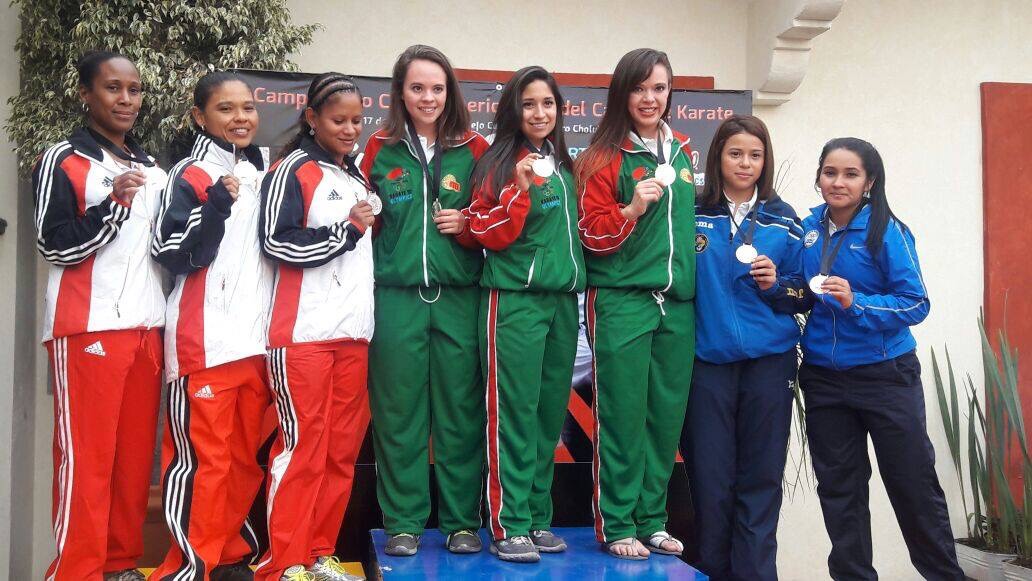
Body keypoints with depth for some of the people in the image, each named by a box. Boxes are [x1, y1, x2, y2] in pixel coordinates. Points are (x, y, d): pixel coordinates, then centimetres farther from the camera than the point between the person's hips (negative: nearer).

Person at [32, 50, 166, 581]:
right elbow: (55, 246, -10)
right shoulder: (61, 161, -1)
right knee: (86, 457, -5)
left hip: (146, 327, 6)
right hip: (87, 329, -6)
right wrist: (112, 205, -20)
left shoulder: (152, 170, 19)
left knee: (135, 454, 6)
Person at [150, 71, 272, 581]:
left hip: (255, 338, 7)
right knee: (202, 457, -4)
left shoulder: (261, 175, 16)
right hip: (203, 341, -6)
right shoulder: (190, 176, -3)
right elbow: (170, 253, -13)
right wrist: (216, 205, -22)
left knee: (245, 456, 11)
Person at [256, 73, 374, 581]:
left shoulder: (359, 177, 20)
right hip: (303, 333, -7)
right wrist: (345, 231, -10)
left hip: (353, 333, 7)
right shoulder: (293, 170, -3)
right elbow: (277, 242, -14)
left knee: (343, 448, 6)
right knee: (302, 447, -6)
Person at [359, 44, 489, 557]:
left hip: (459, 297, 0)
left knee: (460, 411, 4)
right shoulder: (380, 149, 8)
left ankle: (462, 521, 16)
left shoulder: (474, 150, 6)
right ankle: (403, 522, 15)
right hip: (396, 297, 0)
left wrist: (467, 224, -8)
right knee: (398, 411, 3)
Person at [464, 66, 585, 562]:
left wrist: (575, 281, 15)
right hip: (514, 302, -6)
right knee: (514, 414, -5)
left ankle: (538, 518, 19)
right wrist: (521, 187, -21)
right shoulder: (500, 164, -4)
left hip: (562, 301, 7)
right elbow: (488, 234, -12)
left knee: (550, 414, 9)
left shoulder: (564, 167, 16)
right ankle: (508, 527, 3)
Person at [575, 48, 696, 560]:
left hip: (677, 303, 5)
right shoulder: (604, 158, -3)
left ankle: (651, 520, 20)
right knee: (623, 416, -2)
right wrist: (633, 208, -20)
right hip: (622, 302, -5)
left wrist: (693, 275, 18)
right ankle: (618, 525, 10)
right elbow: (592, 236, -6)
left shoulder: (682, 153, 14)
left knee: (666, 416, 7)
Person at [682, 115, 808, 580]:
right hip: (708, 361, -1)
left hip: (769, 361, 1)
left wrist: (777, 285, -8)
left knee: (761, 479, 4)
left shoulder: (783, 219, 8)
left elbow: (804, 293, 11)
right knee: (711, 478, 4)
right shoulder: (691, 213, 3)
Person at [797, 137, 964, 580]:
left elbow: (915, 304, -15)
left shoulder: (887, 231, -11)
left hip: (885, 375, -4)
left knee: (913, 486, 5)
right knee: (838, 489, 12)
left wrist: (856, 303, -28)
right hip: (823, 378, 5)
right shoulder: (809, 228, 3)